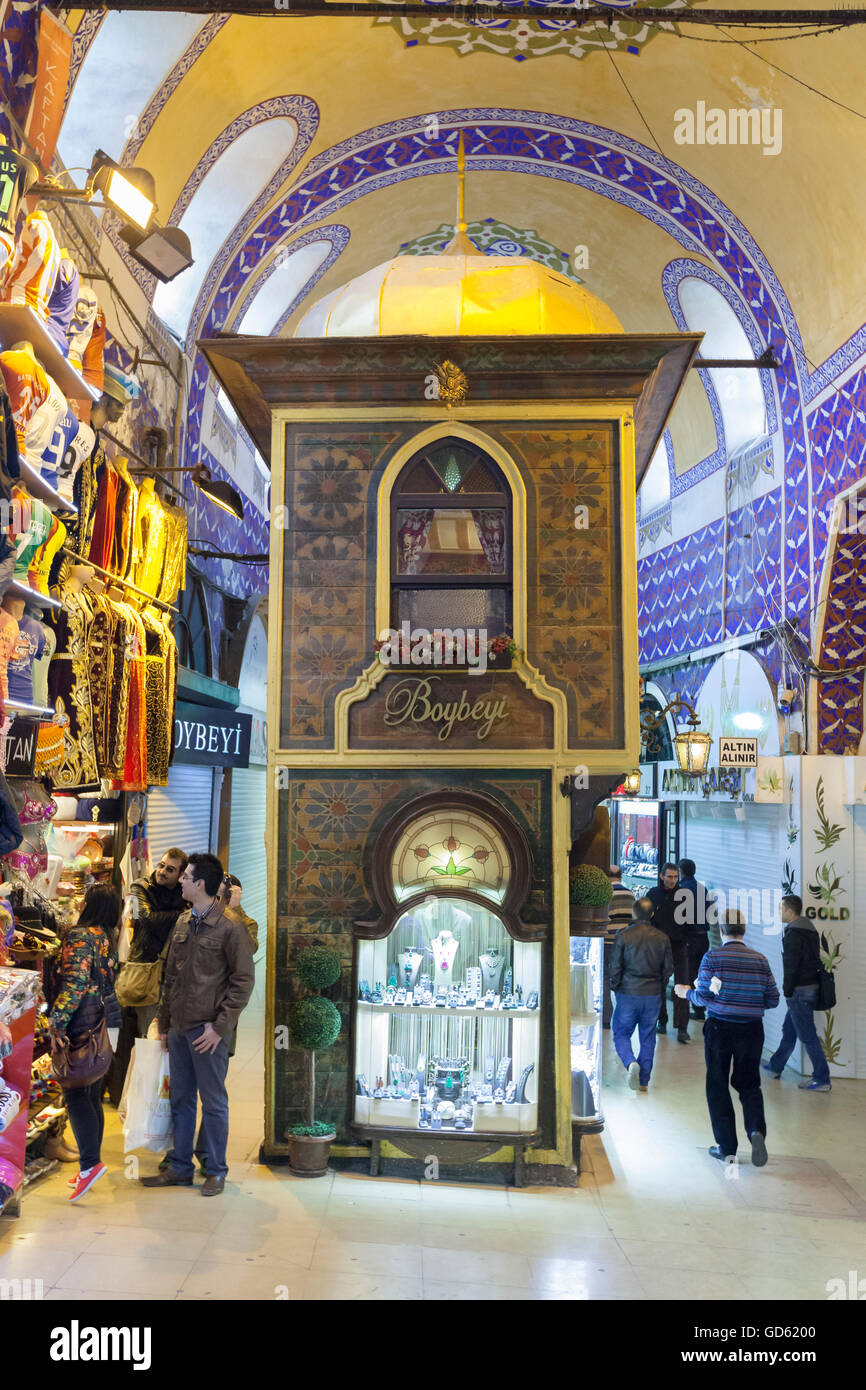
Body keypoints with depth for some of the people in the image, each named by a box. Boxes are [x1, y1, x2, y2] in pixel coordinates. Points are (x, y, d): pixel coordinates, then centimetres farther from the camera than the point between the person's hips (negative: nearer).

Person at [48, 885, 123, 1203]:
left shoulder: (80, 936, -12)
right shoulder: (110, 939, 12)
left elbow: (75, 982, -20)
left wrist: (57, 1021, -18)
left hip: (85, 1024, -8)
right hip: (108, 1019, 8)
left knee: (75, 1094, -6)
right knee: (93, 1095, 12)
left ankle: (90, 1162, -12)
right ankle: (90, 1166, 18)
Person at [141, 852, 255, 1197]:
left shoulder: (230, 928, -12)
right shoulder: (182, 923, 10)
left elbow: (243, 981, -12)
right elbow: (170, 976, 16)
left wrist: (220, 1026, -15)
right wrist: (163, 1022, 14)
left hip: (208, 1030, -7)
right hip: (179, 1027, 7)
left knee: (213, 1103, 4)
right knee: (180, 1100, 15)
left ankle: (216, 1171, 17)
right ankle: (180, 1168, 27)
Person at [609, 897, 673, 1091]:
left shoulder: (624, 936, -9)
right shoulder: (662, 938, 1)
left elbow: (615, 967, -7)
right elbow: (668, 969, 5)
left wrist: (616, 989, 7)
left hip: (628, 994, -3)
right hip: (653, 995, 3)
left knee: (621, 1033, 10)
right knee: (648, 1037, 13)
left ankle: (631, 1063, -16)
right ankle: (643, 1081, 15)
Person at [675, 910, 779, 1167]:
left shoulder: (712, 958, -7)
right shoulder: (760, 960, 2)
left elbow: (703, 996, -11)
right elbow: (773, 999, 3)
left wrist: (686, 992, 10)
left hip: (719, 1028, -2)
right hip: (752, 1029, 2)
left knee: (718, 1087, 9)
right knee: (749, 1084, 13)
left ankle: (726, 1148, 12)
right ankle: (757, 1130, -12)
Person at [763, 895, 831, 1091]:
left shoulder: (793, 934, -18)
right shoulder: (811, 930, 12)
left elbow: (791, 966, -20)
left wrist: (787, 991, -12)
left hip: (800, 991, -10)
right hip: (812, 985, 10)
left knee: (807, 1035, -3)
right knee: (789, 1029, 20)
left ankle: (822, 1079, 2)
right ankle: (776, 1066, 33)